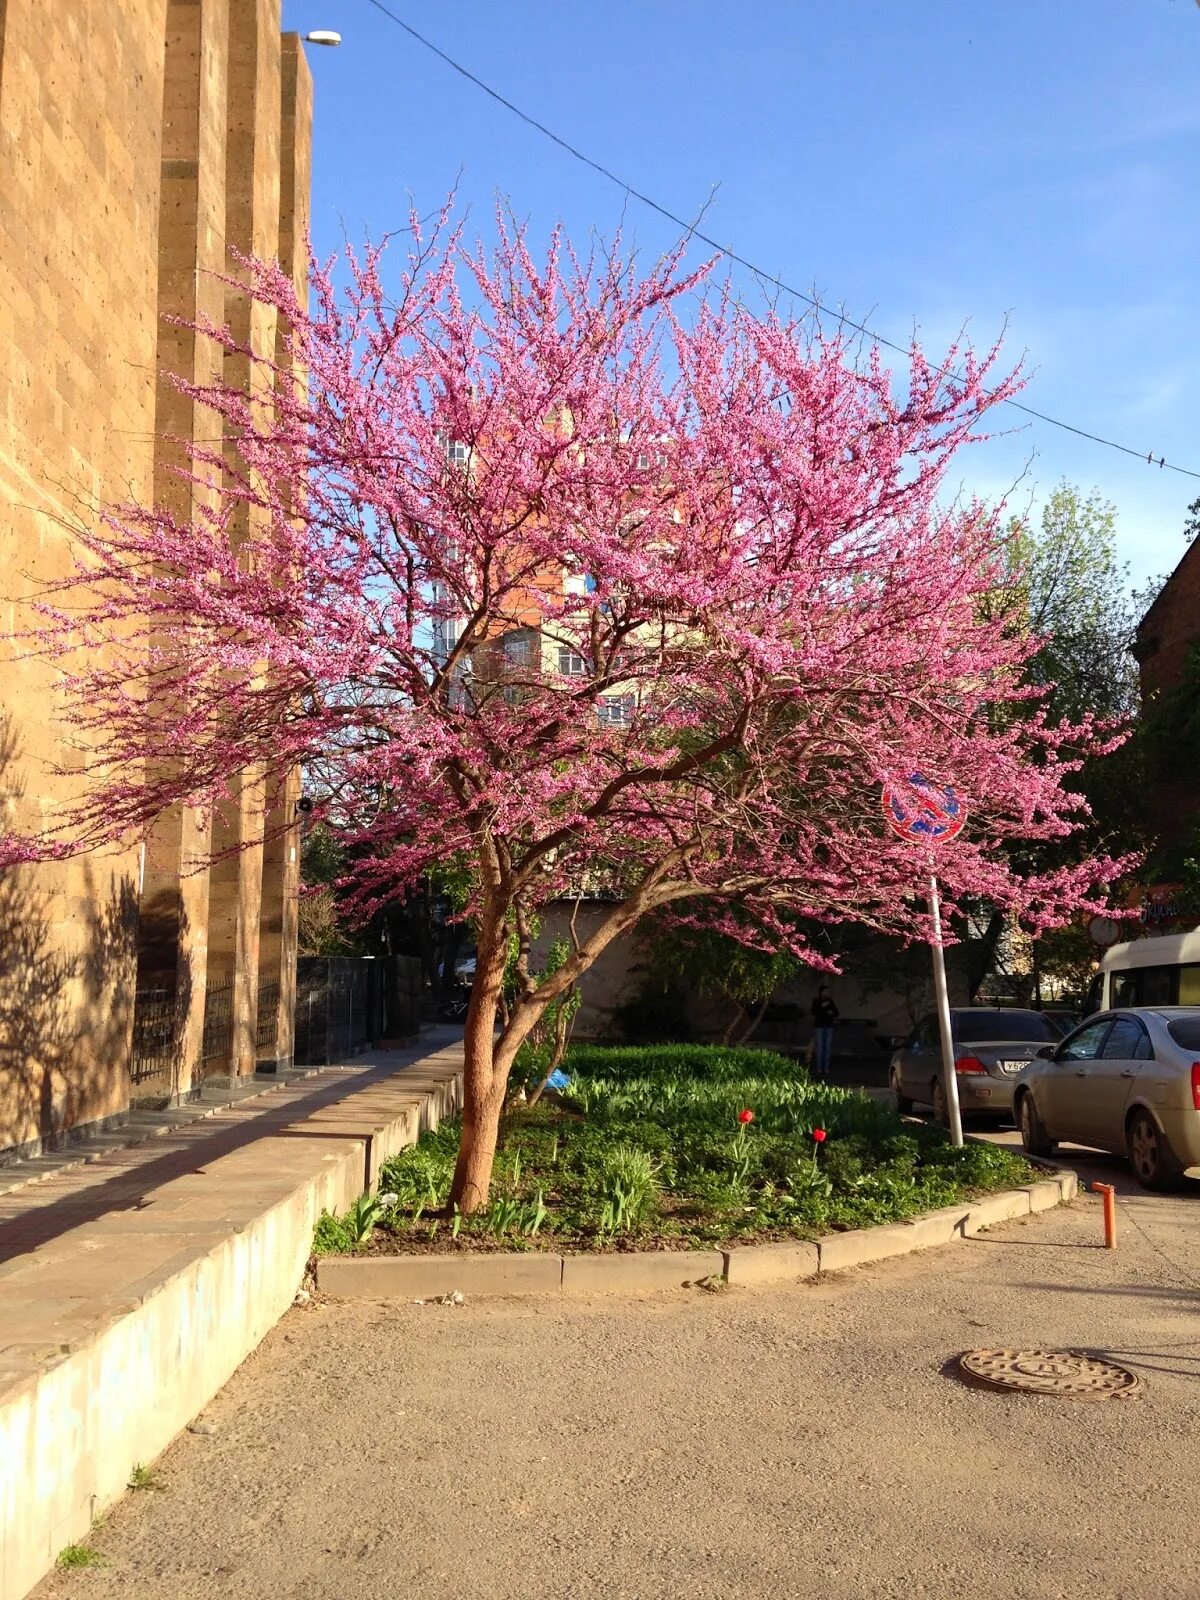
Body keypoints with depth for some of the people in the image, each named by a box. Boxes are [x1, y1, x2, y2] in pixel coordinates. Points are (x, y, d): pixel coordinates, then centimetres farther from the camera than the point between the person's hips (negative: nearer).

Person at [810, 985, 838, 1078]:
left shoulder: (830, 1001, 7)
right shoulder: (816, 1001, -2)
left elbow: (836, 1013, 8)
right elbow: (813, 1012, -15)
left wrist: (832, 1013, -13)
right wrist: (822, 1006, -22)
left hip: (829, 1026, 3)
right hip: (819, 1026, -3)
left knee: (828, 1048, 1)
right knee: (819, 1048, -6)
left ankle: (826, 1069, 6)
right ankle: (819, 1070, -1)